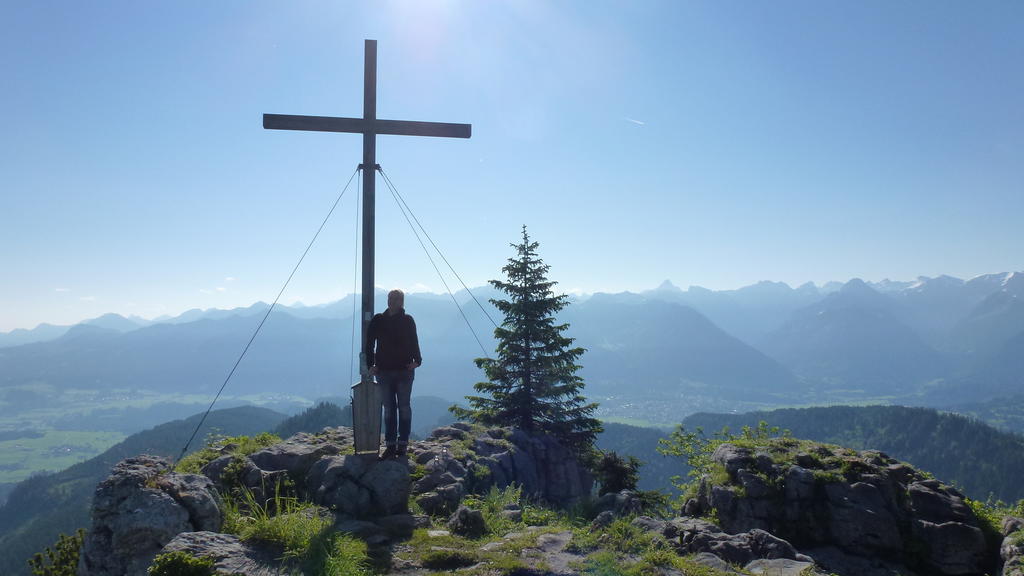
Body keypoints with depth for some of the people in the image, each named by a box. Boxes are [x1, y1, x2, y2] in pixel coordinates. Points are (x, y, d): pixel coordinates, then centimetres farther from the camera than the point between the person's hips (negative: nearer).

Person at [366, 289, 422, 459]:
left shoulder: (408, 321, 1)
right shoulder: (377, 321, 3)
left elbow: (414, 342, 3)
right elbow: (369, 344, 5)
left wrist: (417, 360, -10)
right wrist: (371, 365, -3)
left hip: (405, 370, -1)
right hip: (383, 370, 1)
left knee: (404, 407, 4)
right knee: (389, 408, 6)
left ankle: (402, 443, 11)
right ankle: (390, 445, 11)